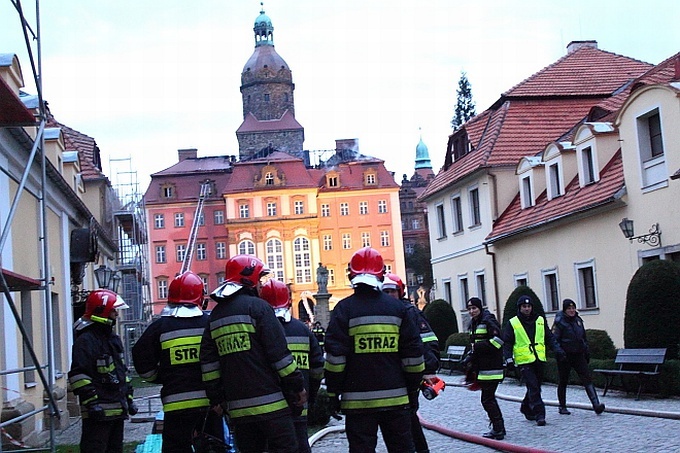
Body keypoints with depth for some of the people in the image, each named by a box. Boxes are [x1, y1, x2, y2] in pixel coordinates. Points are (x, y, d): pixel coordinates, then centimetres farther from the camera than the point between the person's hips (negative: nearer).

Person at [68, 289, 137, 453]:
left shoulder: (113, 338, 19)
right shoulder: (86, 340, -12)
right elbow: (78, 375, -19)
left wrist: (128, 397, 23)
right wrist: (91, 402, -22)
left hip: (117, 408, 9)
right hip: (98, 411, -9)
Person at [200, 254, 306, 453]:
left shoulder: (216, 315, 15)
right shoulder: (257, 306, -5)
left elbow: (208, 362, 14)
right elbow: (280, 353, -9)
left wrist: (217, 399, 18)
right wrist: (298, 386, -3)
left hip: (238, 408, 6)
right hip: (270, 403, -6)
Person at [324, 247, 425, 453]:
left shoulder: (344, 309, -4)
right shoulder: (399, 308, 4)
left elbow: (335, 357, -7)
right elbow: (413, 355, 5)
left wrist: (333, 393, 0)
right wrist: (412, 387, 15)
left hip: (358, 400, -2)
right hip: (396, 398, 3)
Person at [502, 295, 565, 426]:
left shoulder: (540, 320, 11)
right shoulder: (512, 323, 1)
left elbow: (549, 338, 16)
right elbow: (507, 343, 1)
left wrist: (557, 350, 3)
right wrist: (508, 358, -9)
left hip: (539, 360, 4)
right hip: (524, 361, -4)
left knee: (535, 387, 11)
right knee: (533, 387, -12)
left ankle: (526, 408, 32)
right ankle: (539, 415, -11)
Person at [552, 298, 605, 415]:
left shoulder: (578, 320, 10)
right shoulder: (559, 322, -8)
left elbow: (584, 337, 21)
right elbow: (554, 339, -12)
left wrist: (586, 351, 19)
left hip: (579, 355, 4)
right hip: (565, 356, -4)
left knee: (587, 378, -9)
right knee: (563, 381, 7)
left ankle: (596, 404, -18)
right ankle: (562, 407, 20)